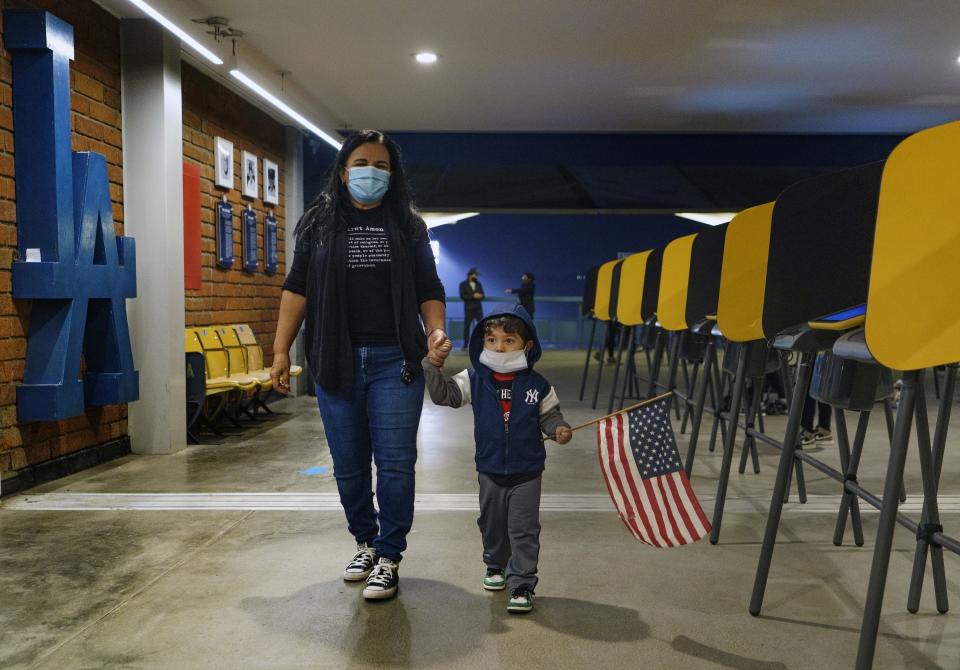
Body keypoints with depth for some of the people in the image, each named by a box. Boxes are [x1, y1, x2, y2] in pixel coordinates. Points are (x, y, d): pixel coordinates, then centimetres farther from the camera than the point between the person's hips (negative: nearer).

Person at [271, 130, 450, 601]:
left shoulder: (408, 226, 9)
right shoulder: (319, 225, 9)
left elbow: (428, 291, 9)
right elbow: (297, 290, 5)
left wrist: (435, 332, -10)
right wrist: (281, 351, -1)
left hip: (394, 362, -1)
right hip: (336, 363, 1)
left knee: (395, 464, -2)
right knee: (348, 466, 9)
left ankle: (388, 557, 12)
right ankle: (366, 541, 30)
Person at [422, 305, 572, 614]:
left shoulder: (537, 384, -8)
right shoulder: (474, 380, -6)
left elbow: (548, 414, 2)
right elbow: (443, 394, -10)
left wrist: (559, 428, -19)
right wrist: (433, 366, -23)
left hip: (527, 472, -2)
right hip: (490, 470, 3)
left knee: (524, 530, 1)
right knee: (492, 524, 20)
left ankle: (522, 584, 12)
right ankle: (496, 565, 44)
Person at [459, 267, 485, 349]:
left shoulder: (478, 284, 14)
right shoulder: (463, 284, 2)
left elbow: (482, 295, 12)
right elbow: (462, 296, -8)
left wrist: (480, 296, -12)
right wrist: (473, 296, -15)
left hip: (478, 308, 3)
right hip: (468, 309, -3)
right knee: (466, 326, -1)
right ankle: (465, 344, 6)